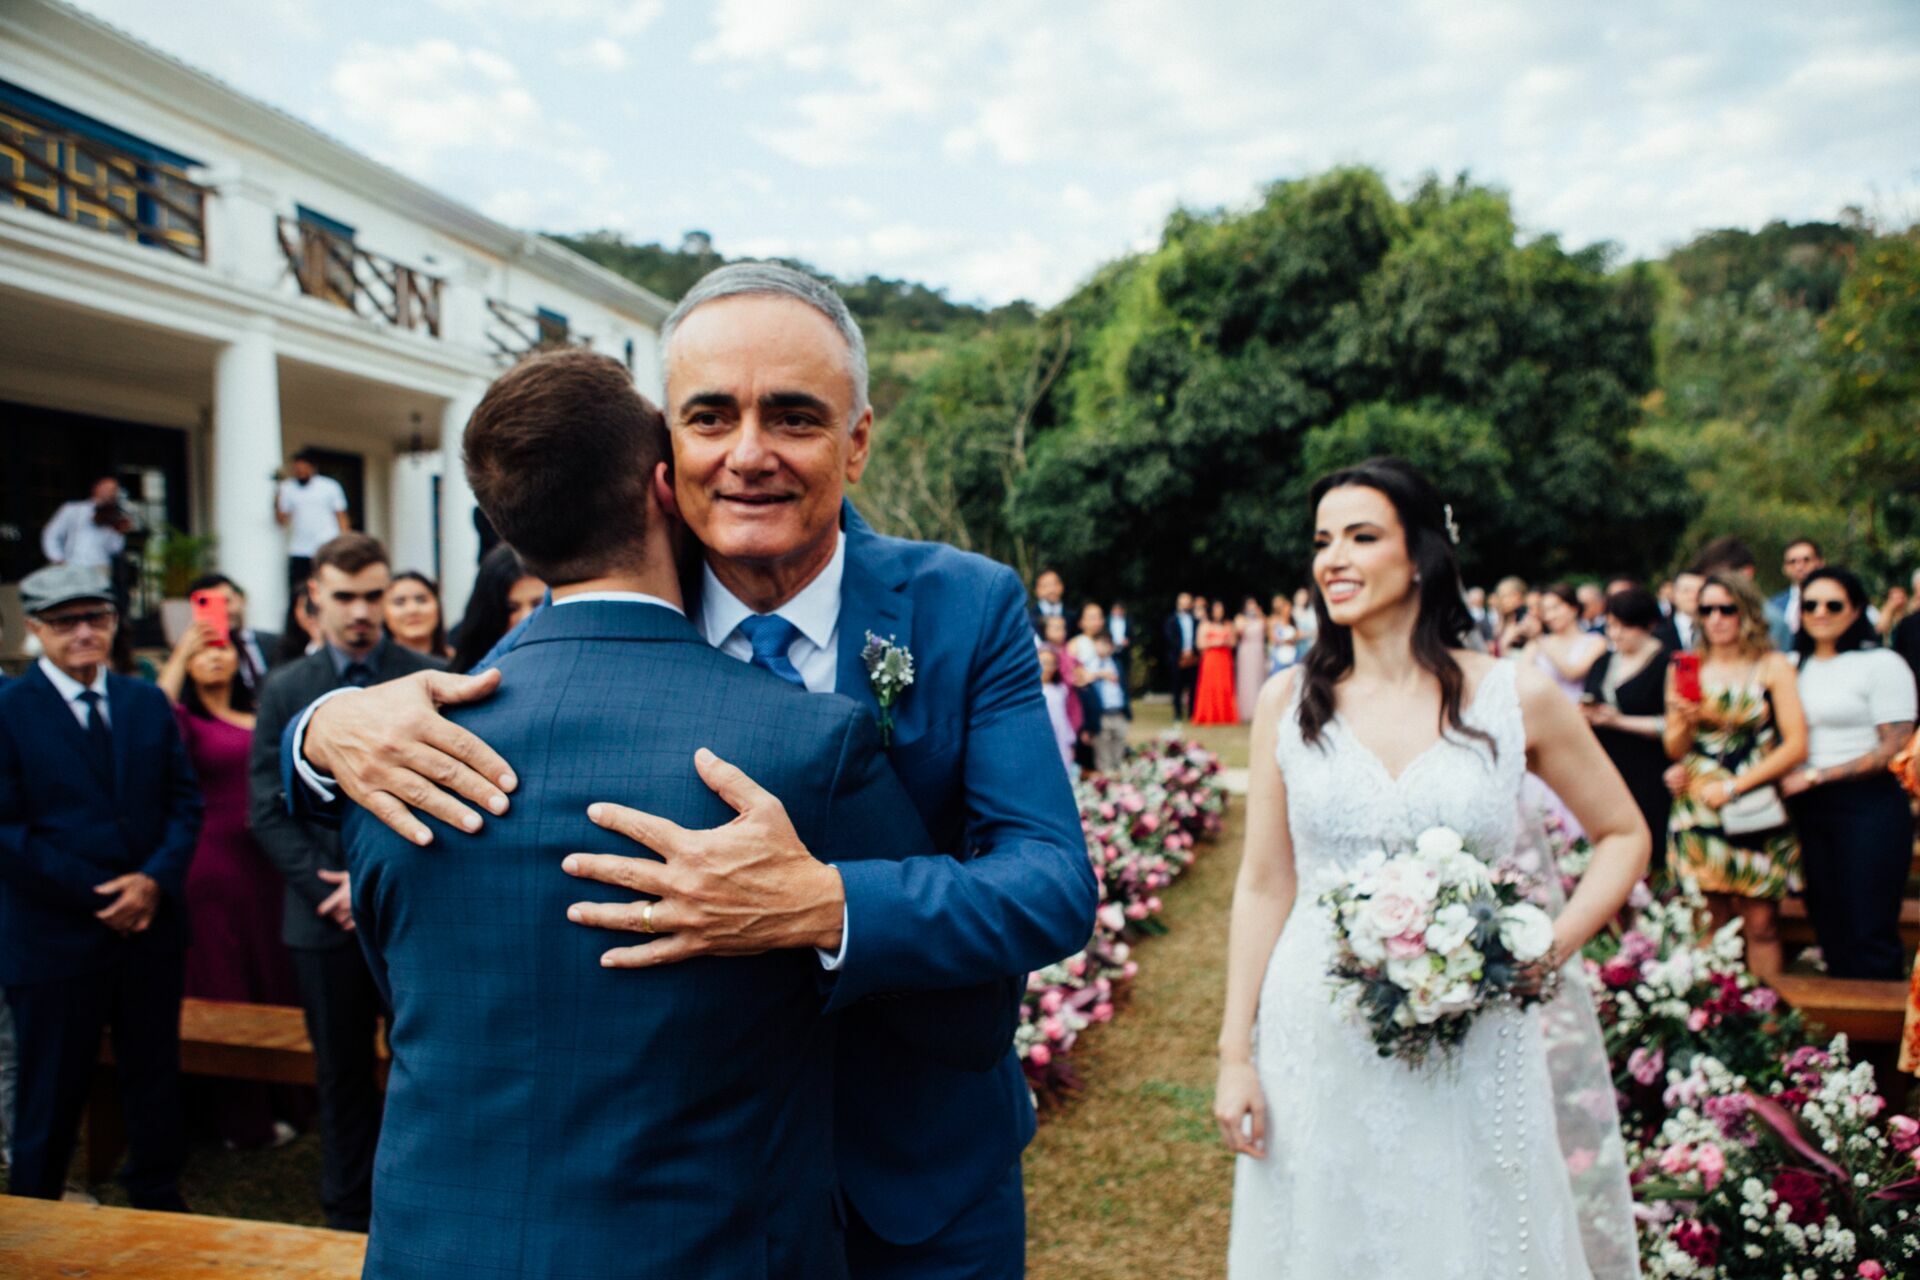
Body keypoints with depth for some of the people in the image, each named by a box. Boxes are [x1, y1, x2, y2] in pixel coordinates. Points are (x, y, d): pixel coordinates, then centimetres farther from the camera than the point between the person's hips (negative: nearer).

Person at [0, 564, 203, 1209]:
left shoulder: (147, 702, 7)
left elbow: (184, 801, 5)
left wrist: (156, 879, -11)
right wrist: (98, 894, -15)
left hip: (151, 926, 4)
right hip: (55, 936, -4)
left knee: (154, 1078, 15)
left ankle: (158, 1200, 31)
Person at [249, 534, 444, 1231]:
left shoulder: (429, 680, -1)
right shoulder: (285, 689, 7)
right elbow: (269, 811, 4)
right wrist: (329, 891, -7)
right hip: (326, 914, 2)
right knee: (342, 1074, 13)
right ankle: (348, 1216, 27)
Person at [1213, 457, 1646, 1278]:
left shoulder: (1517, 698, -3)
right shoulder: (1289, 702, -1)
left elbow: (1624, 836, 9)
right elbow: (1263, 885, 1)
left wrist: (1555, 946, -8)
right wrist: (1235, 1054, -1)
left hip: (1472, 1053, -1)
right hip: (1317, 1048, 1)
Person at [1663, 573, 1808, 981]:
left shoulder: (1773, 667, 0)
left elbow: (1796, 746, -6)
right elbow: (1674, 749, 8)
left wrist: (1734, 786, -10)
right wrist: (1687, 720, -13)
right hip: (1698, 810, 2)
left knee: (1761, 924, -3)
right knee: (1712, 924, 4)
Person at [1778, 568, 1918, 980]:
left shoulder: (1882, 664, -3)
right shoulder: (1793, 667, 13)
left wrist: (1815, 776, -11)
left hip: (1867, 807, -5)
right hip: (1807, 809, 5)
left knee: (1869, 936, -4)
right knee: (1828, 928, 10)